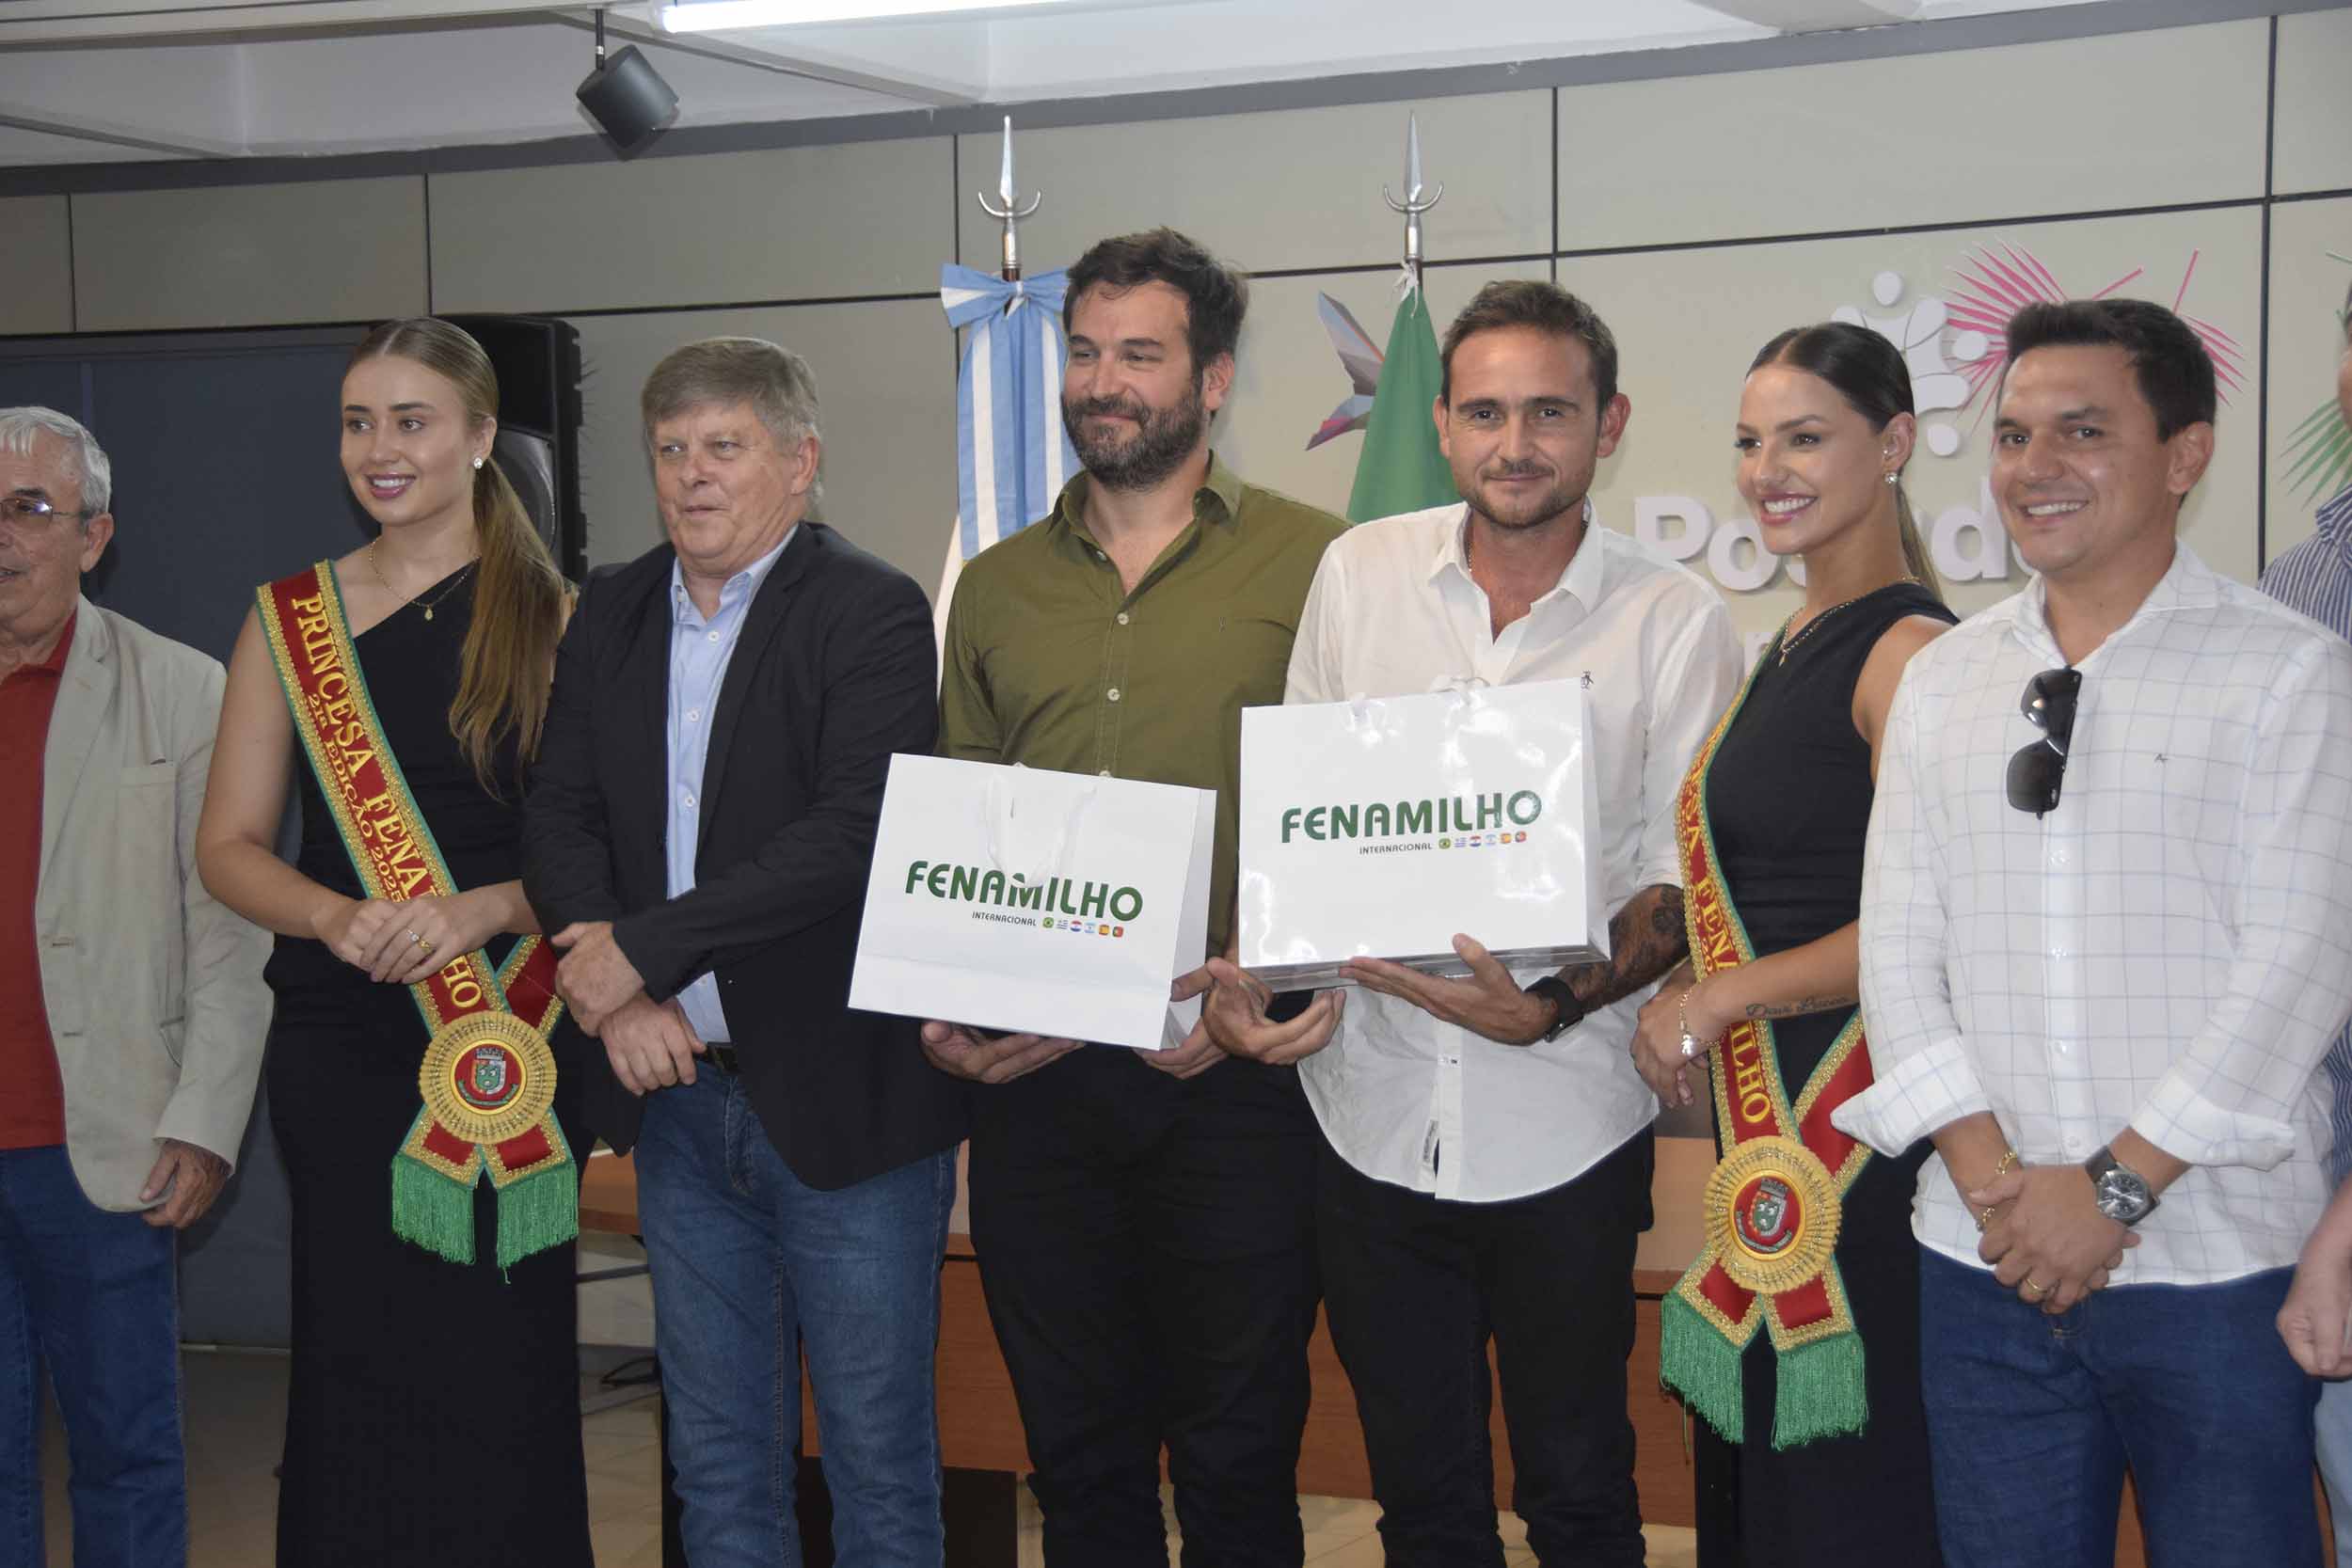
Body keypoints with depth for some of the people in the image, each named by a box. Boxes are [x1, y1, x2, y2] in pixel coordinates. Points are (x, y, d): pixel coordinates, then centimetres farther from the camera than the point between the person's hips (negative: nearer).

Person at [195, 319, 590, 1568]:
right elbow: (228, 845, 7)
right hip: (341, 1048, 2)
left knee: (501, 1370, -1)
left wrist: (482, 909, -19)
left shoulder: (555, 619, 2)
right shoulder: (291, 620, 8)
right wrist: (338, 916, -12)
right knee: (356, 1372, 4)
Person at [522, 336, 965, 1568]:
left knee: (878, 1460, 5)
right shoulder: (611, 613, 10)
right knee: (716, 1464, 15)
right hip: (679, 1094, 6)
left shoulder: (874, 614, -10)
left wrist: (642, 948, -19)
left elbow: (854, 835, -21)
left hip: (838, 1096, -5)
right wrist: (619, 998, -11)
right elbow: (559, 818, 5)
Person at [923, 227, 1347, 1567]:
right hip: (1033, 1082, 4)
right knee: (1077, 1452, 13)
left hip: (1232, 1073, -4)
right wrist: (943, 1004, -1)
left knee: (1238, 1454, 5)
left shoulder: (1313, 562, -1)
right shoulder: (997, 587, 13)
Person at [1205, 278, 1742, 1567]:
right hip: (1373, 1110, 2)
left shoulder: (1674, 622, -4)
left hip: (1564, 1131, -2)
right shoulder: (1360, 575, 4)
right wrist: (1244, 972, -6)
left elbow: (1683, 877, -4)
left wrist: (1558, 1003, -20)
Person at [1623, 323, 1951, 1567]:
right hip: (1765, 1115, 10)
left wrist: (1722, 996, -16)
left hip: (1857, 1129, -10)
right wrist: (1682, 989, 10)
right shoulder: (1794, 647, 15)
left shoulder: (1907, 650, -15)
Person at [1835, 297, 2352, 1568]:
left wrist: (2117, 1186, -13)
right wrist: (1989, 1174, -7)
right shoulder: (1941, 682, 10)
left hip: (2217, 1268, -3)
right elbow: (1897, 943, 6)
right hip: (1985, 1262, 4)